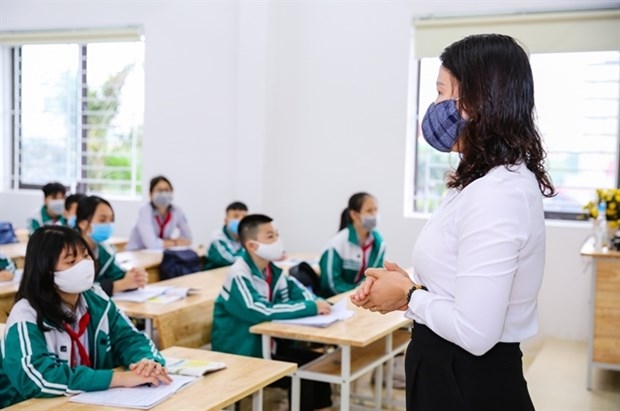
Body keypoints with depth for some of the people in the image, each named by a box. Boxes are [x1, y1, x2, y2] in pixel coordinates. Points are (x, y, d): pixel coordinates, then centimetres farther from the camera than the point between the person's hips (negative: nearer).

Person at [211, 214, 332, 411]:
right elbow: (262, 312, -32)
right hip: (239, 356, -8)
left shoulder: (271, 270, 3)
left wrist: (316, 302, -16)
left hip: (267, 344, 8)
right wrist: (311, 307, -28)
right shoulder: (239, 276, -22)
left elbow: (297, 292, 8)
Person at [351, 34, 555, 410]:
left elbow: (474, 331, -27)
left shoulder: (496, 194, -24)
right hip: (456, 372, 9)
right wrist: (410, 287, 1)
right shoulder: (494, 182, 9)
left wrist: (408, 296, -13)